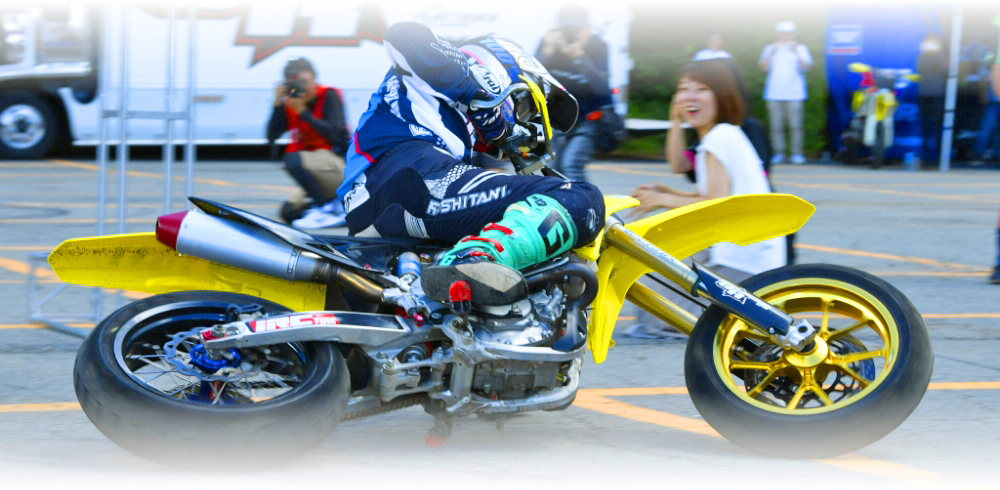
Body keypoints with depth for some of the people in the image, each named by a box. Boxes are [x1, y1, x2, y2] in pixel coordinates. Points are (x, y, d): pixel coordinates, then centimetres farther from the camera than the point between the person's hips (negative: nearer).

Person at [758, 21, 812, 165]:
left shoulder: (800, 48, 9)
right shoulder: (770, 48, 13)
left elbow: (806, 66, -4)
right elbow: (762, 66, 2)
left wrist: (796, 52, -16)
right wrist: (772, 52, -10)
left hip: (794, 93, -2)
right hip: (774, 93, 2)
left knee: (795, 125, -8)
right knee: (776, 125, -2)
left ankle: (797, 153, -4)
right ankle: (778, 153, 3)